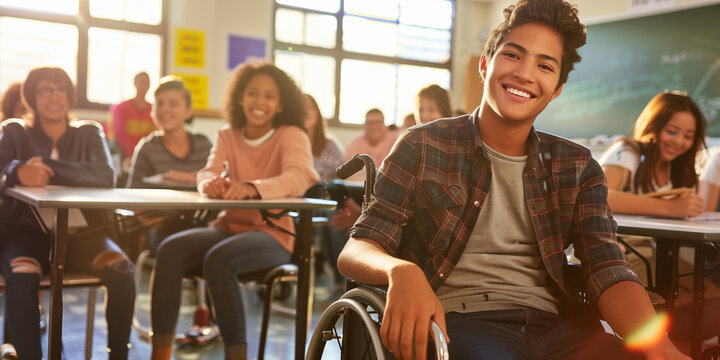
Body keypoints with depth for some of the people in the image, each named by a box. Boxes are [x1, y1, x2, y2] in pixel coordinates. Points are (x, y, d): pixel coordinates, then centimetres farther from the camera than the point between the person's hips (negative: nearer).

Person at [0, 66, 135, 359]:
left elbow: (105, 177, -6)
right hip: (30, 230, -1)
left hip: (81, 231, 1)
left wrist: (49, 167, -18)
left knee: (122, 270, -28)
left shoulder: (89, 133, 13)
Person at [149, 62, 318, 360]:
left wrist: (252, 187, -41)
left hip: (272, 232, -4)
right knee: (171, 249, -22)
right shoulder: (227, 137, 12)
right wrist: (210, 183, -30)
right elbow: (208, 173, -3)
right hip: (229, 225, 5)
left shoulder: (291, 135, -2)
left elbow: (299, 176, -21)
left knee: (219, 259, -33)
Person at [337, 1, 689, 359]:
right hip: (456, 322, -4)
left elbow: (608, 272, 2)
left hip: (553, 327, 4)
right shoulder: (422, 148, 5)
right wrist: (400, 271, -26)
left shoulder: (576, 167, 13)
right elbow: (355, 250, -1)